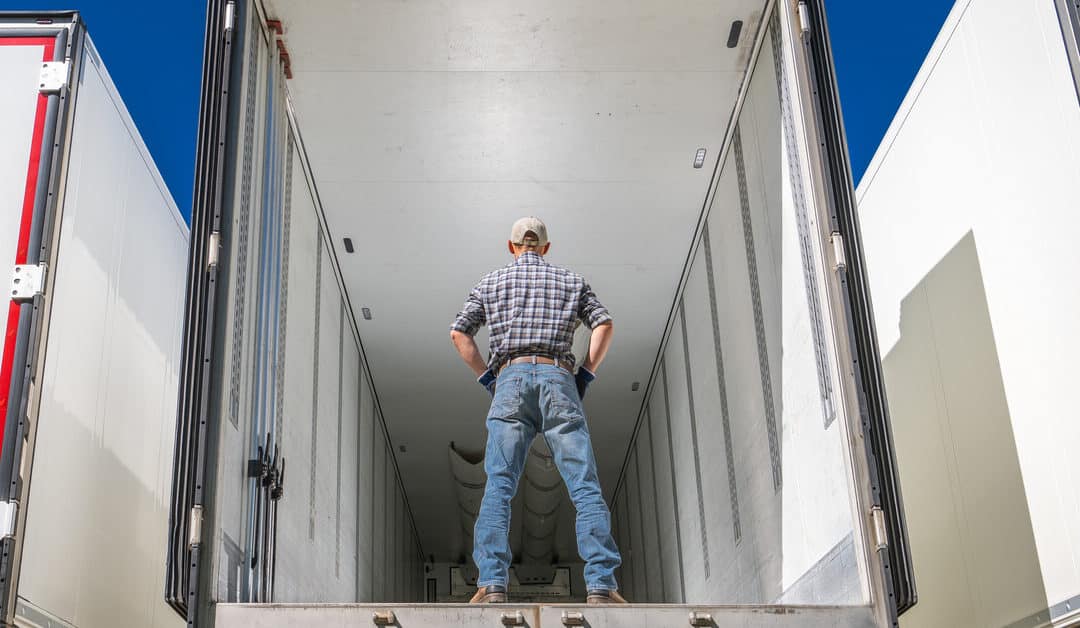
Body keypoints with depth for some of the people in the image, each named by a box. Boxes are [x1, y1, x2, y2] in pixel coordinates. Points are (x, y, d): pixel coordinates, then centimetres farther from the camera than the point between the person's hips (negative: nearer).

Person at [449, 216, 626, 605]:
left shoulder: (491, 283, 20)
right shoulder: (570, 281, 20)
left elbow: (459, 333, 12)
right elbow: (604, 324, 7)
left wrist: (486, 378, 15)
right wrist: (586, 374, 10)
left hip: (510, 378, 0)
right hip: (558, 377, 0)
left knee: (498, 486, -6)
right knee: (585, 485, -5)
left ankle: (492, 583, -20)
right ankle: (601, 584, -16)